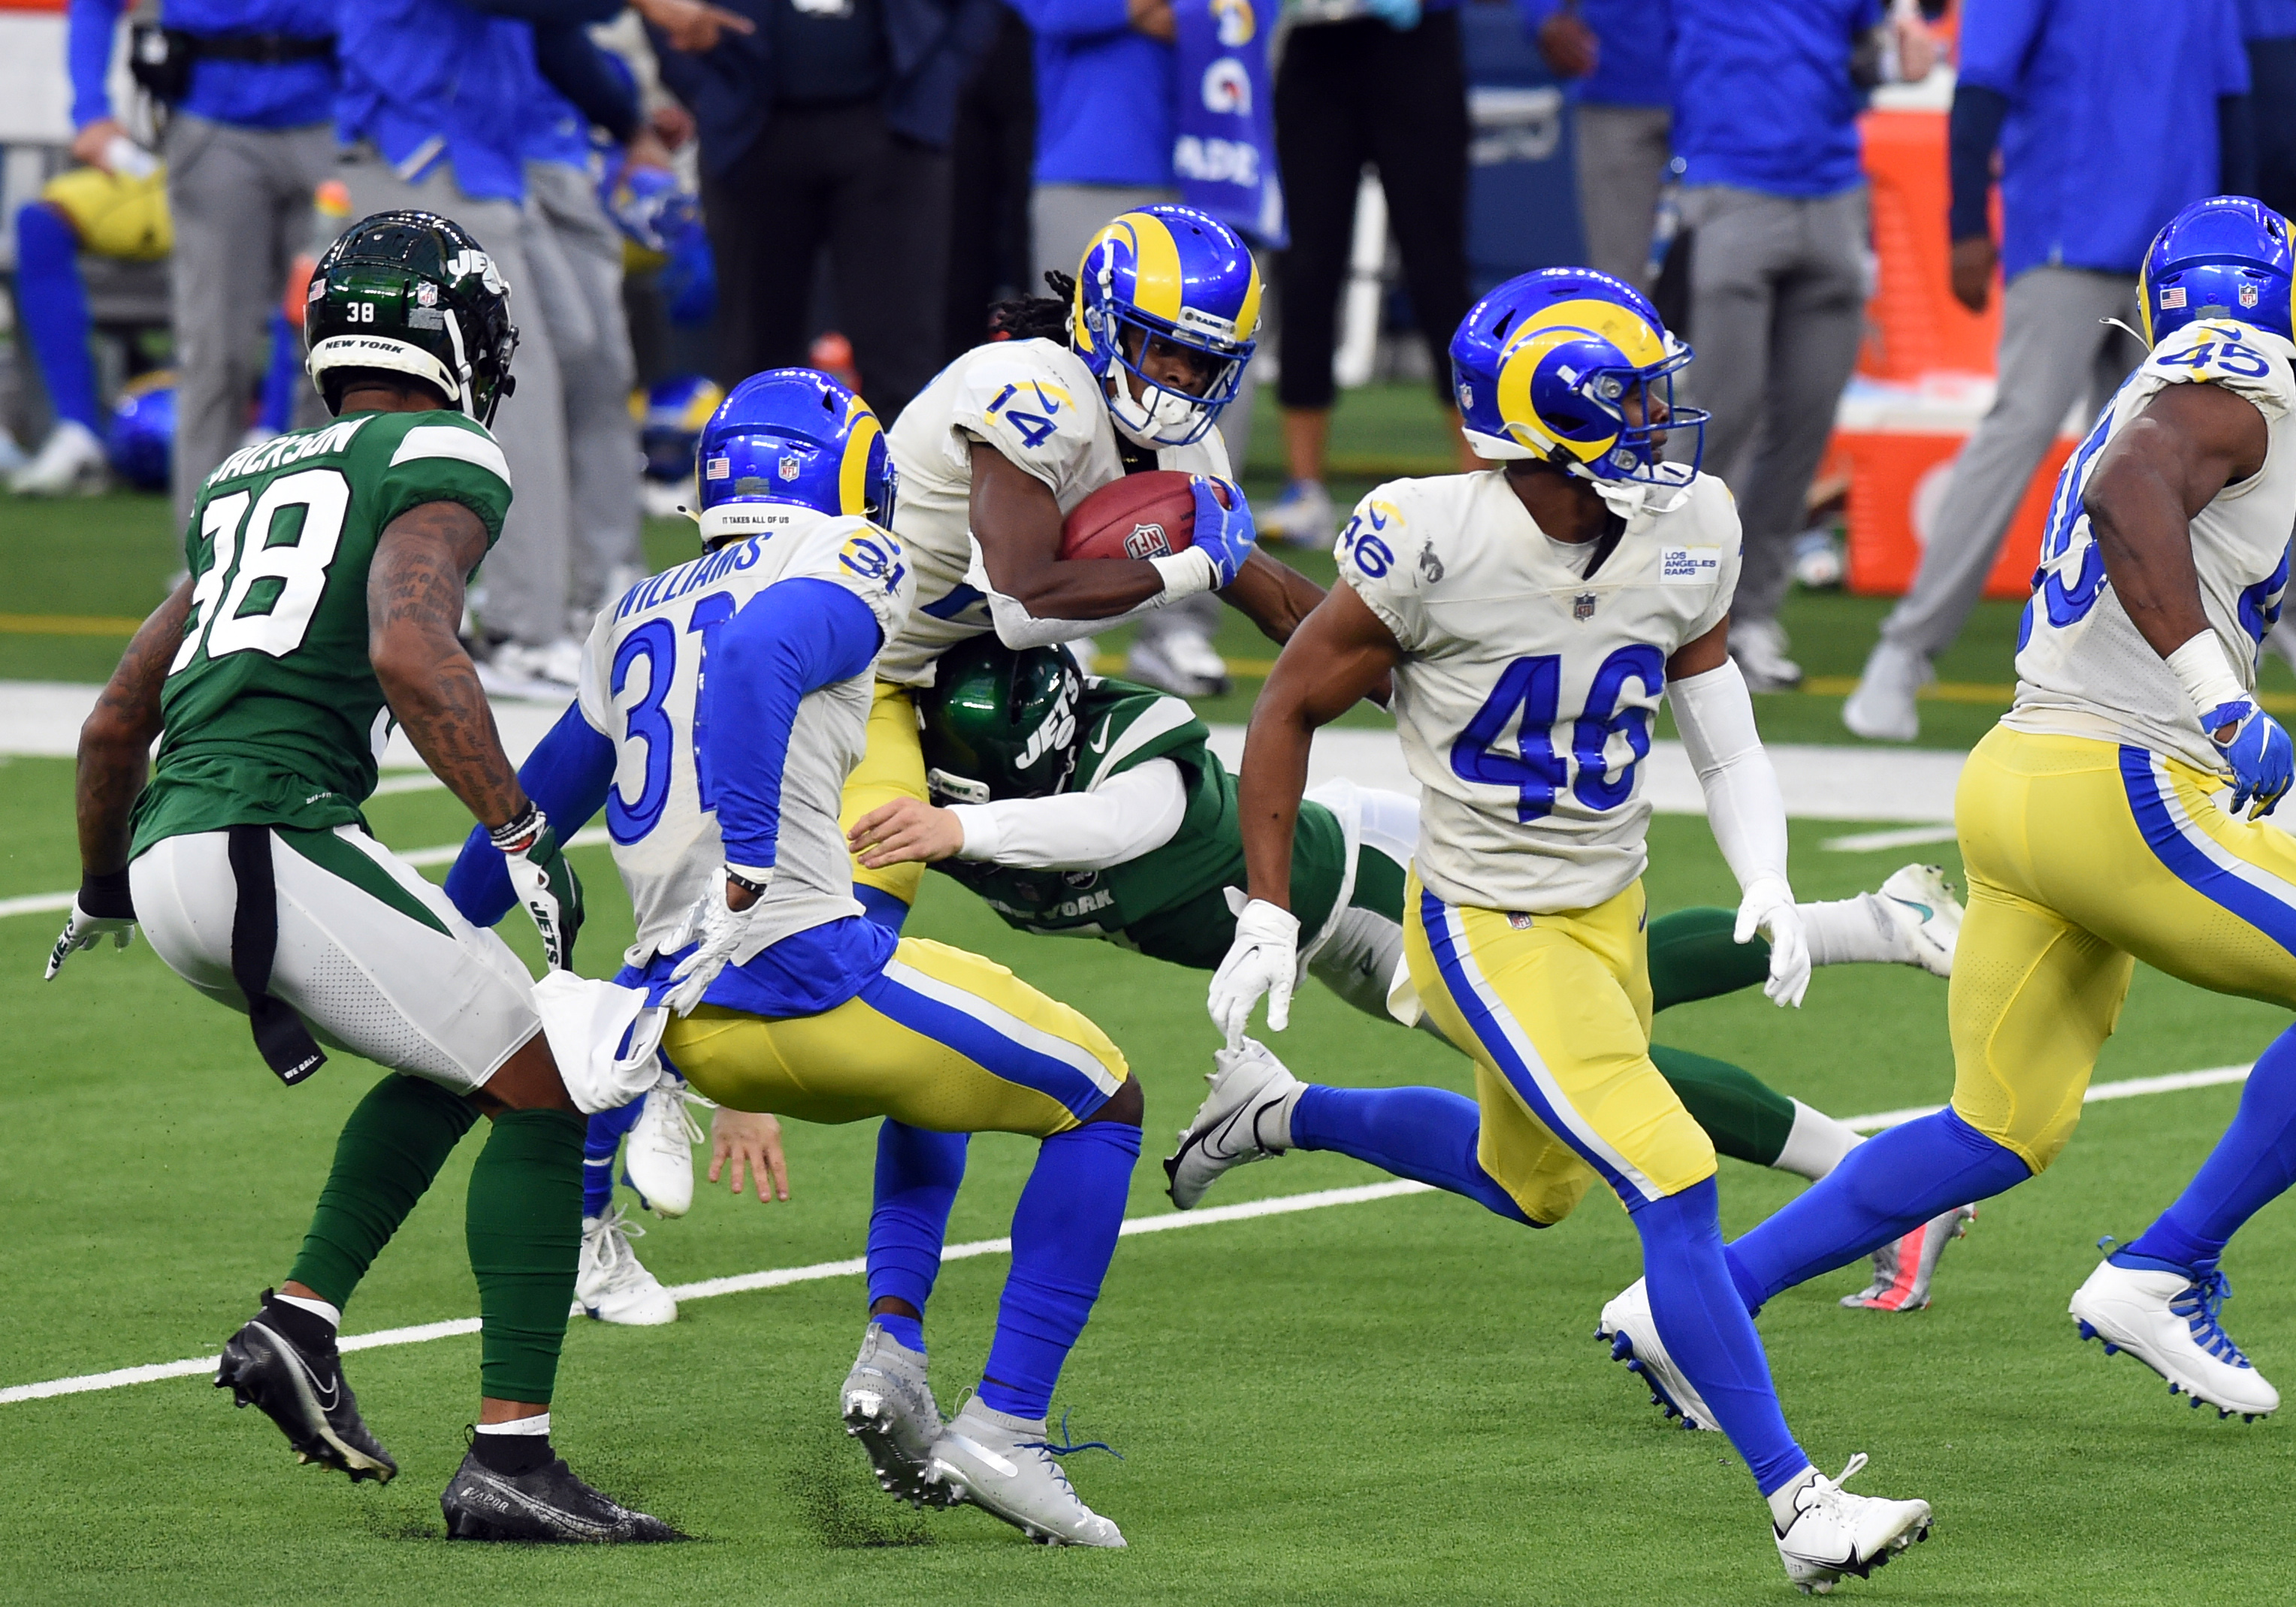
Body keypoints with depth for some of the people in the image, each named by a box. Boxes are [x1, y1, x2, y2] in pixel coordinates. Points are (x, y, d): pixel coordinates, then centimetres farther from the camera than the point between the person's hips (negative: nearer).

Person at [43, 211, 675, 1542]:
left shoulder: (249, 483, 24)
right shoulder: (441, 462, 1)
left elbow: (115, 723, 30)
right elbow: (409, 652, -20)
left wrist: (103, 894, 45)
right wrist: (523, 833, -18)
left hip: (169, 849, 8)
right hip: (276, 833, -8)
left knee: (462, 1064, 24)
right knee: (542, 1090, -2)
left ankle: (300, 1321, 11)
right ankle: (510, 1459, -8)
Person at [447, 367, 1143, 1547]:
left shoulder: (637, 618, 22)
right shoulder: (853, 566, -1)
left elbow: (538, 804, 30)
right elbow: (757, 655, -23)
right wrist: (752, 865, -28)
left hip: (690, 1026, 8)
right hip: (796, 965, -8)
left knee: (933, 1084, 35)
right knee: (1099, 1103, 11)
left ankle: (892, 1349, 13)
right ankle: (1001, 1433, -1)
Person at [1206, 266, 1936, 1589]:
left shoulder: (1685, 537, -7)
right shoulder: (1436, 546, -23)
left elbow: (1728, 747, 2)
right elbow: (1292, 708, -8)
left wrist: (1769, 888, -15)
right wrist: (1269, 914, -8)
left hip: (1610, 910, 7)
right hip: (1487, 927, -7)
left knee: (1532, 1184, 26)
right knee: (1674, 1185, -19)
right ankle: (1798, 1505, -16)